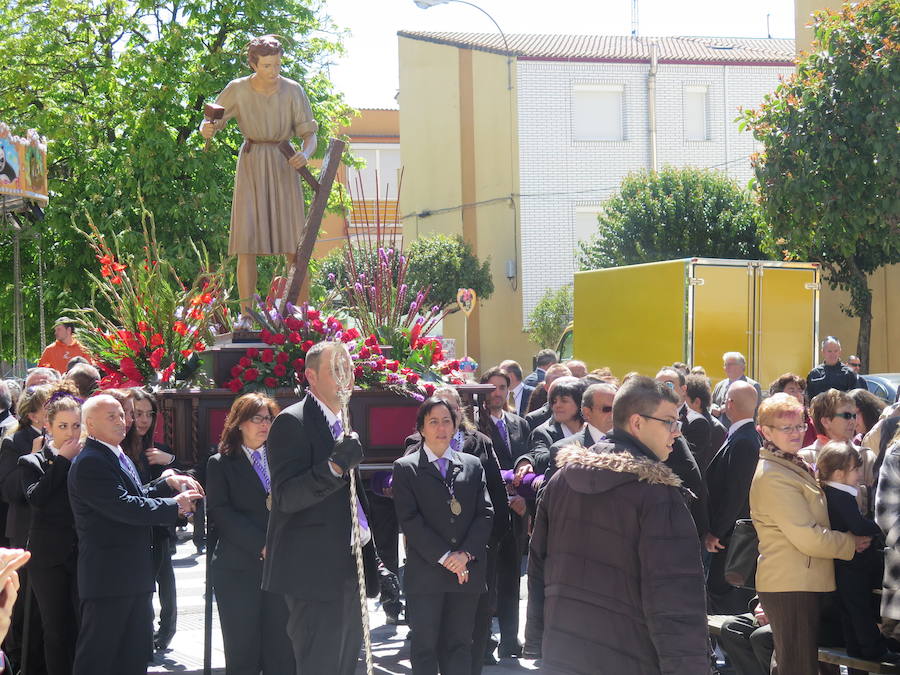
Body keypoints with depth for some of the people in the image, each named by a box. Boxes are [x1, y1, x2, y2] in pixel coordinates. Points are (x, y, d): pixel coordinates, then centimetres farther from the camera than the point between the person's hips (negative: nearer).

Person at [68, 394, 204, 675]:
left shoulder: (118, 457, 17)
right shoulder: (89, 463, -17)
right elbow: (124, 507, -24)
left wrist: (169, 483, 6)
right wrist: (174, 505, -15)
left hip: (134, 575, 10)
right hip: (108, 576, -10)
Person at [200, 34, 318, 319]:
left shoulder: (293, 91, -4)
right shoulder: (237, 90, -5)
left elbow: (310, 136, -2)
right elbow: (207, 125, 2)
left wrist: (305, 154, -24)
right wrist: (207, 129, -23)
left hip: (284, 168, 1)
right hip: (251, 168, -1)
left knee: (294, 244, -7)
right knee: (247, 242, -12)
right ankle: (246, 316, -10)